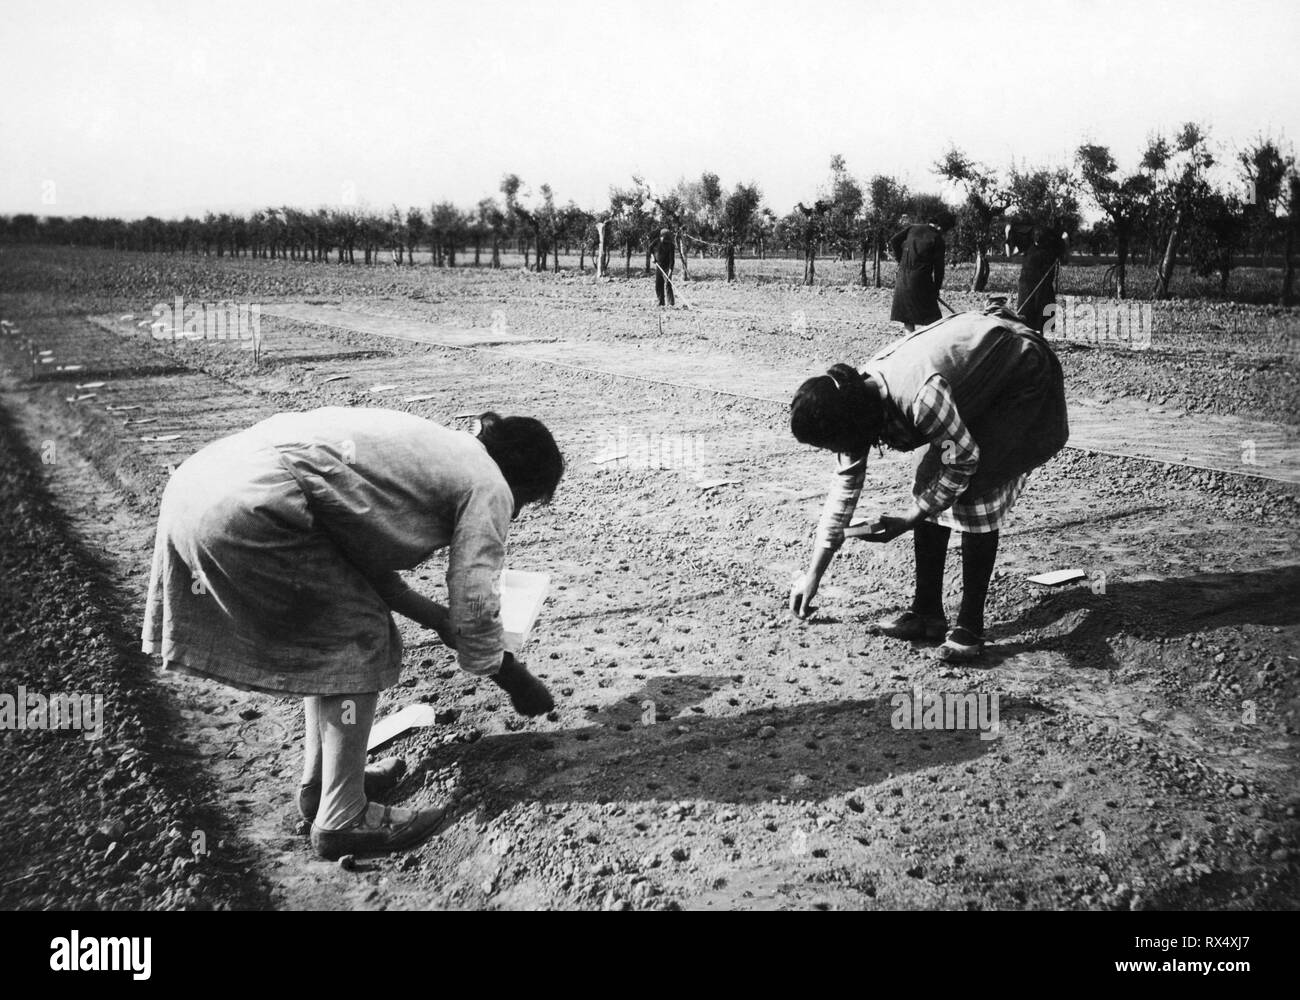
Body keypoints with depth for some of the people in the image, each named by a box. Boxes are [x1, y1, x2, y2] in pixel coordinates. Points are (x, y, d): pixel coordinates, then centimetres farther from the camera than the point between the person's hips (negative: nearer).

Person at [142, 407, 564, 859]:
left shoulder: (436, 450, 26)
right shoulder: (489, 486, 2)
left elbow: (366, 556, 27)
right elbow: (473, 606, 0)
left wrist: (437, 617, 30)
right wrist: (510, 673, 16)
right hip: (251, 511, -10)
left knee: (331, 624, 23)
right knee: (360, 636, 5)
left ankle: (319, 784, 35)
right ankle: (341, 821, 14)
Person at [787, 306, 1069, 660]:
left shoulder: (918, 396, -40)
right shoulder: (858, 398, -11)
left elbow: (964, 461, -26)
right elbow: (846, 485, -2)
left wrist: (907, 521, -19)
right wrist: (813, 575, 2)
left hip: (1024, 374, -8)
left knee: (975, 496, -18)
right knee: (928, 484, -1)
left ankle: (970, 627, -9)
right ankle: (927, 612, 8)